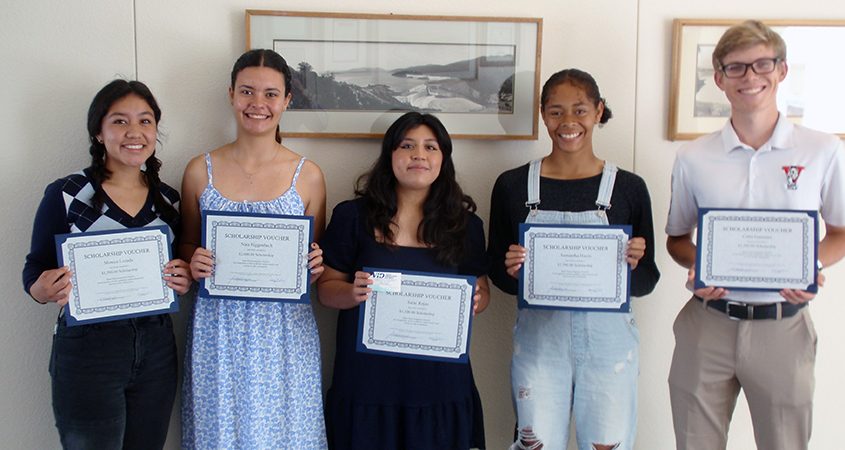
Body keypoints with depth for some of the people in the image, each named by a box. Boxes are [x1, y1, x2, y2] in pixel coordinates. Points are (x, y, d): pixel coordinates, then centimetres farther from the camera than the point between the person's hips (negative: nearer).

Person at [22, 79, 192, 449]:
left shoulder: (167, 198, 6)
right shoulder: (65, 195, -7)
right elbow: (34, 272, -2)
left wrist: (183, 280, -5)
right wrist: (46, 290, -24)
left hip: (157, 349, 4)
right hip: (87, 349, -4)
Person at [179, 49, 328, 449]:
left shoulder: (308, 175, 0)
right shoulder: (200, 171, 2)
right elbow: (186, 244, 12)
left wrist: (314, 264, -11)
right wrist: (194, 263, -9)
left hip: (284, 332, 0)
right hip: (217, 330, 1)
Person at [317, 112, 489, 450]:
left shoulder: (464, 223, 5)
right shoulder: (352, 216, -1)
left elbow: (482, 292, 12)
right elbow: (326, 288, 3)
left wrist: (474, 301, -10)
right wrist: (353, 293, -18)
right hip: (367, 379, -1)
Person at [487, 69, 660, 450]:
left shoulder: (628, 188, -1)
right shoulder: (513, 185, -1)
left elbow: (645, 284, 4)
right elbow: (497, 273, 5)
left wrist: (634, 264, -17)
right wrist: (511, 271, -16)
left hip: (608, 339, 0)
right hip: (539, 339, 0)